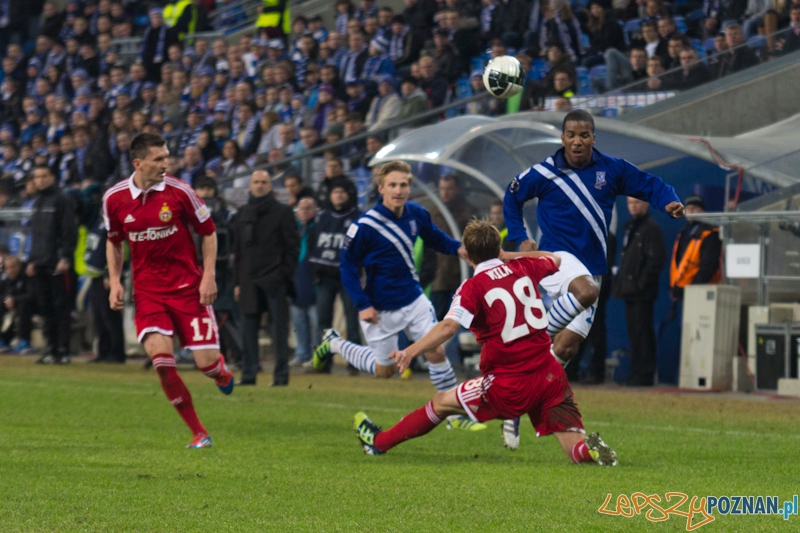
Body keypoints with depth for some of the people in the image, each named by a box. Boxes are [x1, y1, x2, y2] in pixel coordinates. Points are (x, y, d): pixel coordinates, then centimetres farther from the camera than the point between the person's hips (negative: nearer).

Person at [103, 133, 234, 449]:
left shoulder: (178, 191, -8)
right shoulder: (114, 199, -2)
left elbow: (208, 231, 3)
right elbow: (114, 241, 16)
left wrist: (209, 275, -6)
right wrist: (114, 281, 4)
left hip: (188, 286, -1)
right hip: (148, 290, 1)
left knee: (206, 361, -7)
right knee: (160, 358, -18)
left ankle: (222, 373, 36)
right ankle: (199, 434, -5)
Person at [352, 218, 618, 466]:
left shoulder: (473, 287, -8)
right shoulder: (523, 267, 7)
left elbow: (449, 325, -25)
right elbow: (554, 259, 31)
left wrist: (411, 351, -32)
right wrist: (506, 255, 34)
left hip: (510, 387, -4)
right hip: (550, 375, 4)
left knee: (441, 403, 17)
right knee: (577, 452, 3)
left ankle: (379, 442, 30)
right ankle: (590, 449, -31)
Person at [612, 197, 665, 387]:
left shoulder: (651, 228, -9)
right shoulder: (629, 227, 19)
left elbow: (657, 259, -16)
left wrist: (642, 282, -17)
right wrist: (619, 282, 15)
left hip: (642, 293, -9)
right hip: (630, 291, 9)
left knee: (642, 334, -8)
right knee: (634, 335, 11)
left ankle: (644, 375, -8)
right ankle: (636, 373, 15)